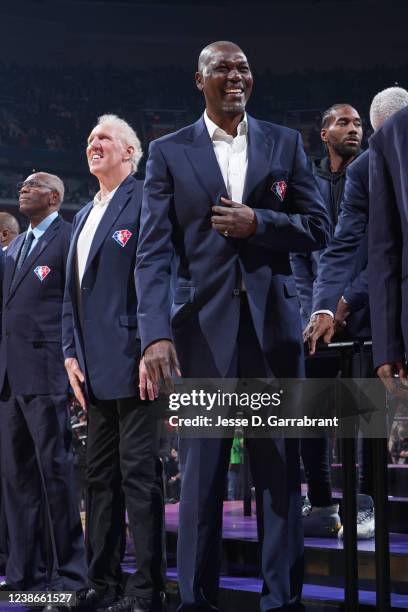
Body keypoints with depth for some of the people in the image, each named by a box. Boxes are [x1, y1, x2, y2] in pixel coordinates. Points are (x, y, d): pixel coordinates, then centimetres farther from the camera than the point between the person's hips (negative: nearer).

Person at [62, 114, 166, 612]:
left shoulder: (144, 202, -5)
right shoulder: (84, 216, 21)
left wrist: (152, 350, -18)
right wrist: (71, 352, 11)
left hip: (132, 363, -9)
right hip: (94, 367, 9)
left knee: (139, 474, -6)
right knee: (100, 475, 12)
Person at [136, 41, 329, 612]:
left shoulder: (285, 143, 11)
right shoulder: (169, 152, 5)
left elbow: (317, 227, 9)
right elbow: (154, 250, -4)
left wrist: (259, 223, -10)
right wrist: (156, 334, -16)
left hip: (274, 323, 2)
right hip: (203, 325, -1)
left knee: (279, 468, 5)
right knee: (201, 470, 1)